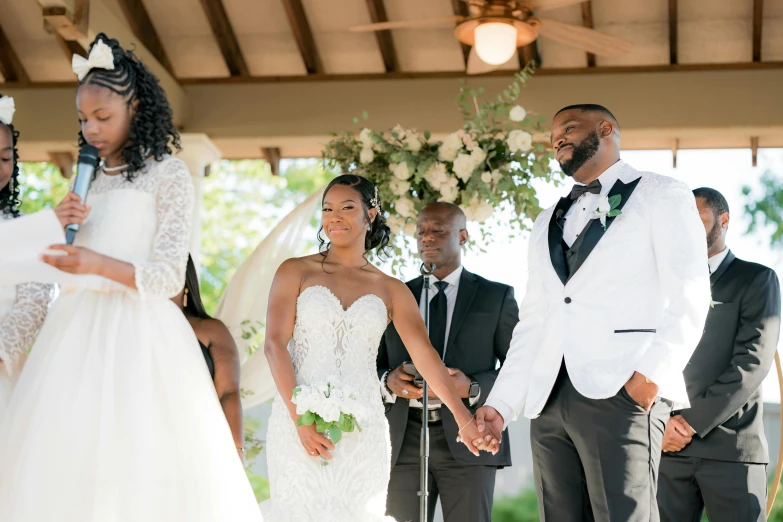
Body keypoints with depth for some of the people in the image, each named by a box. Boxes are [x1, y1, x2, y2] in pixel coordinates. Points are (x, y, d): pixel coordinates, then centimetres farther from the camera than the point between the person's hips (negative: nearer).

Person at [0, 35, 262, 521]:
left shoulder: (168, 175, 0)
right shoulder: (88, 179, 19)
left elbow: (170, 277, -7)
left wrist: (99, 264, -20)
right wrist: (65, 228, 4)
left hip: (137, 333, -6)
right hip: (77, 329, 6)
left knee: (133, 456, -11)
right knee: (63, 458, -2)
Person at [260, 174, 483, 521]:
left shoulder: (391, 290, 9)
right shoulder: (295, 272, 6)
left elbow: (426, 356, 0)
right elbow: (274, 344, -4)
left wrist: (463, 417, -12)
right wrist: (300, 418, -14)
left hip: (362, 435, 1)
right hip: (299, 427, -1)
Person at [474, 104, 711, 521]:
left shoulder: (661, 197, 8)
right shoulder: (547, 223, 26)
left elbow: (688, 297, -3)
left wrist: (654, 371, -18)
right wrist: (500, 403, 10)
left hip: (623, 393, -6)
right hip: (548, 401, 6)